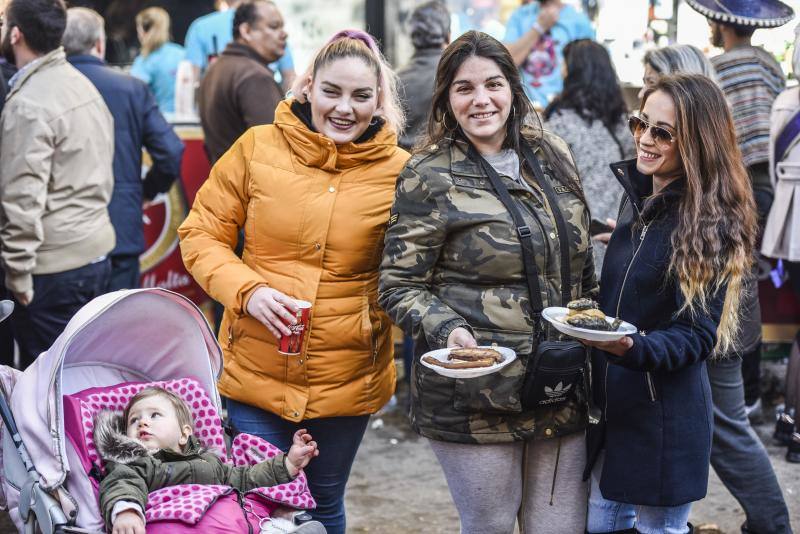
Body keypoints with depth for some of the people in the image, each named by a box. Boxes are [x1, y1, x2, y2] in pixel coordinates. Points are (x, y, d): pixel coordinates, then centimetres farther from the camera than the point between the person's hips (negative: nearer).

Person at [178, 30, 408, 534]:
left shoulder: (399, 171, -4)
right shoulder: (258, 148, -5)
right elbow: (202, 233, 1)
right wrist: (247, 290, -14)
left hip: (347, 378, 1)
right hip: (256, 372, 0)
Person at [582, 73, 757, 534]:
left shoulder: (712, 224, -16)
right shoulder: (639, 194, 6)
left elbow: (698, 335, -18)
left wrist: (633, 348, -34)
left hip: (665, 418, -7)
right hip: (611, 404, 7)